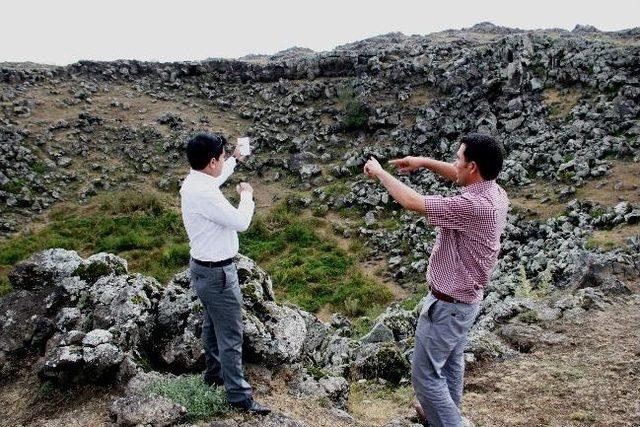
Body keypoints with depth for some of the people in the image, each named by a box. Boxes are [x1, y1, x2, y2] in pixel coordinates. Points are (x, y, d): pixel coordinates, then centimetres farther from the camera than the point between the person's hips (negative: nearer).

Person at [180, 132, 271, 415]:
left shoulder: (194, 182, 2)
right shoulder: (203, 194, -29)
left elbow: (217, 178, 27)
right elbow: (241, 222, -26)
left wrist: (236, 159, 40)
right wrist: (247, 195, -8)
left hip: (204, 267, 10)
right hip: (217, 272, -10)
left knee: (212, 325, 25)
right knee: (230, 335, 0)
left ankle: (214, 372, 42)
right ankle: (238, 394, 11)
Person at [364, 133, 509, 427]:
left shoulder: (473, 206, -32)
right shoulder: (495, 193, -5)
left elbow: (411, 202, -29)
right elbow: (461, 177, 17)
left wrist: (379, 172, -15)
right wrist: (425, 162, 9)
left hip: (447, 305, -10)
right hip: (465, 299, 10)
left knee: (426, 374, 4)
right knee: (451, 362, 27)